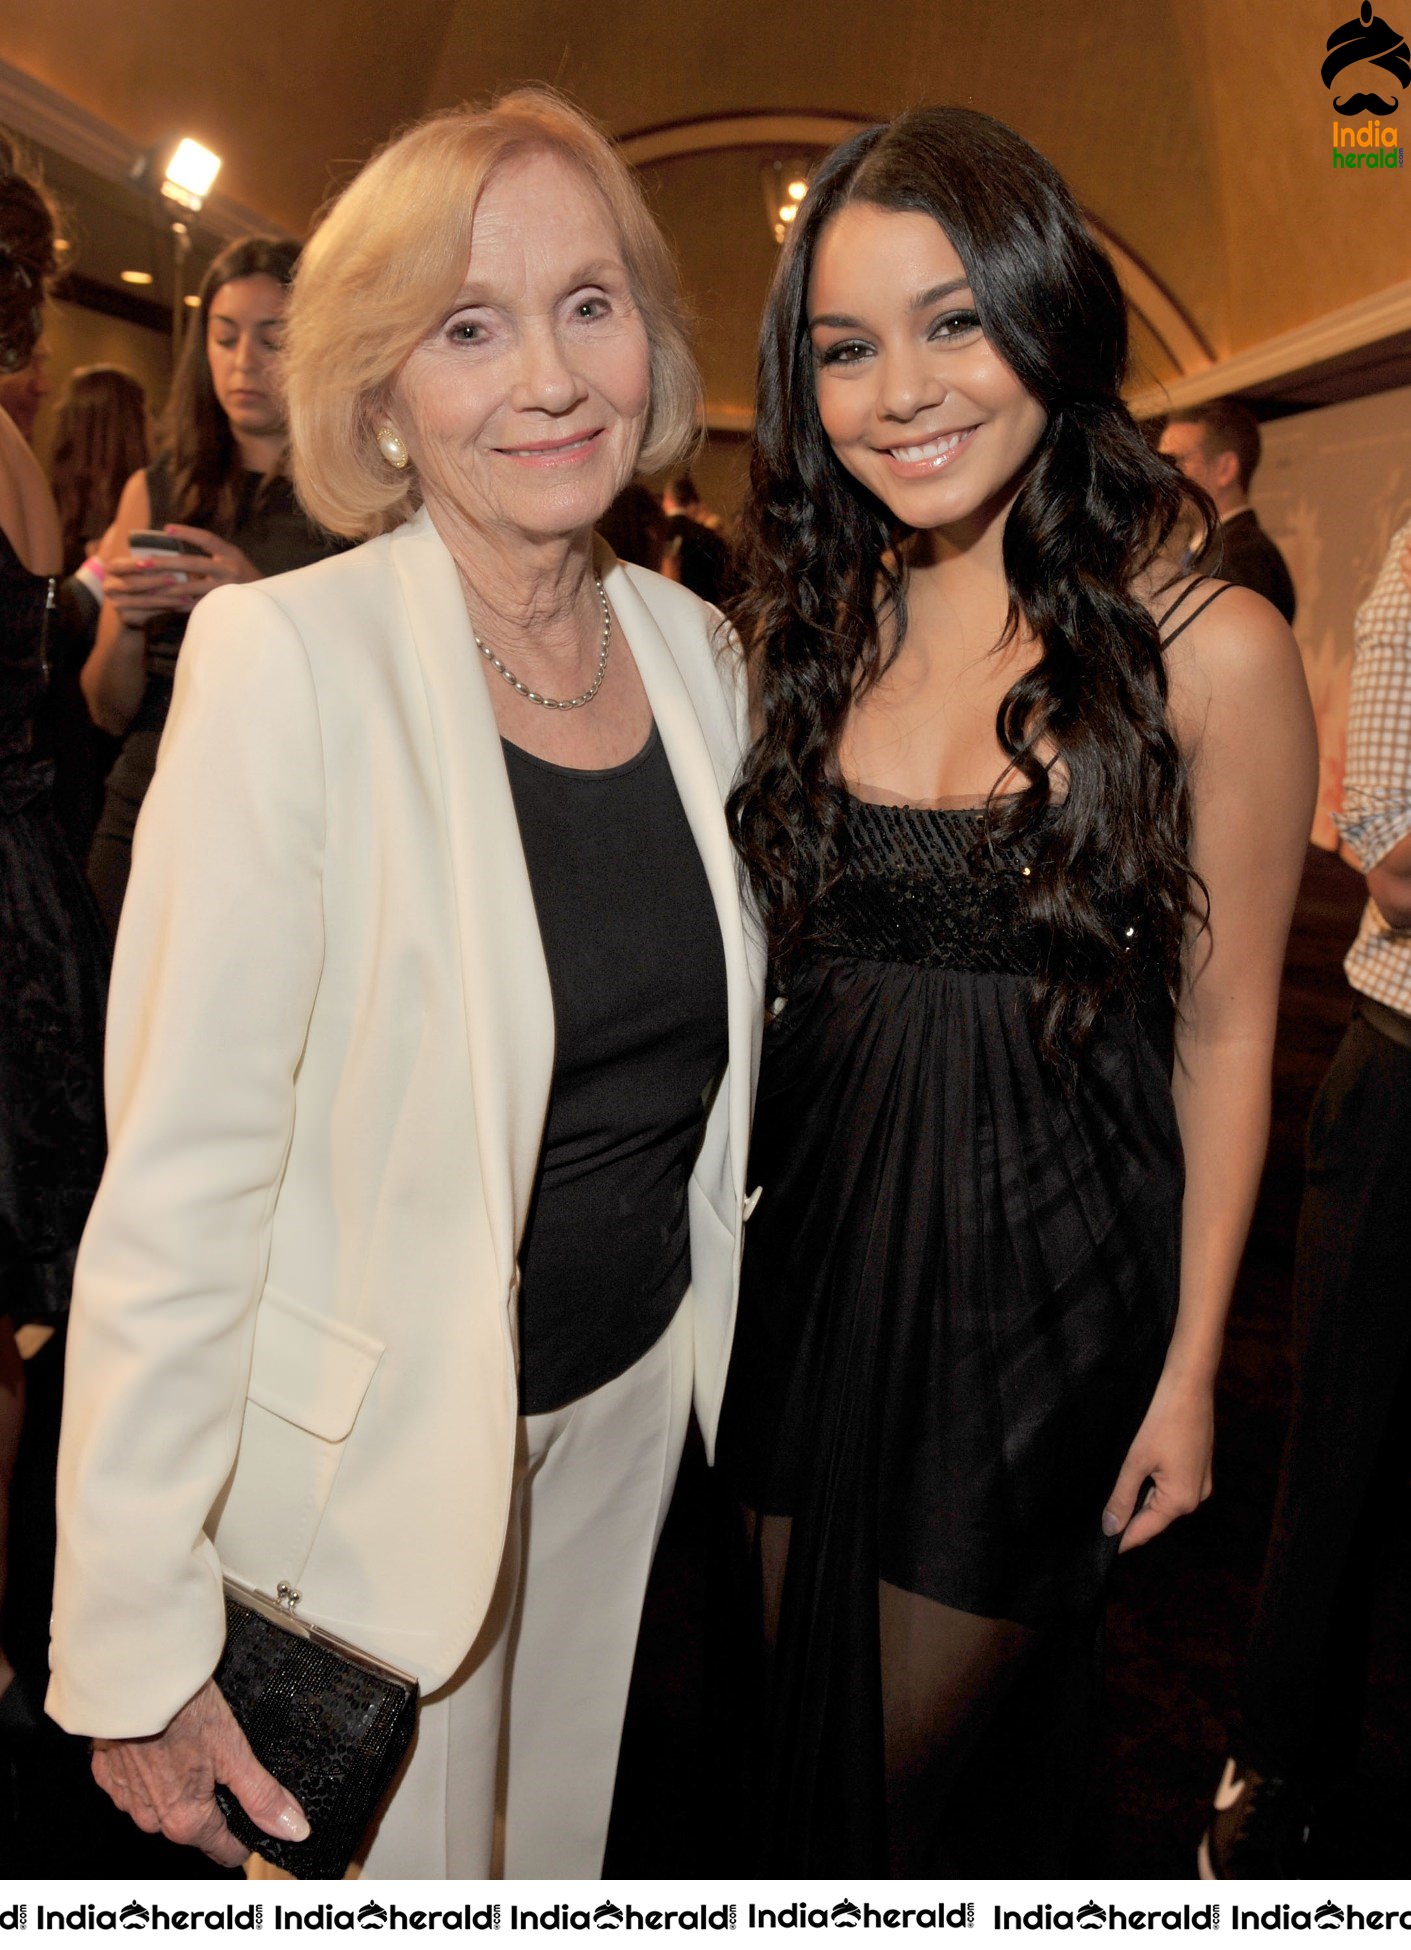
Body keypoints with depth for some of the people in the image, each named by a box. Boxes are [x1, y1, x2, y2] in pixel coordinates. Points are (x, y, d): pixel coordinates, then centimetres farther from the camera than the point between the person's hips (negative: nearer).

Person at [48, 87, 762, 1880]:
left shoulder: (694, 647, -2)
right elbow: (180, 1174, -20)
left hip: (640, 1393, 5)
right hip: (380, 1452, -5)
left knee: (570, 1836, 26)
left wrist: (727, 1352, 11)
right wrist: (136, 1629, -16)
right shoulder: (288, 658, -20)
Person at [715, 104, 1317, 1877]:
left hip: (1045, 1271, -3)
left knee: (926, 1758, 17)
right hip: (815, 1246, 4)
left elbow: (1223, 1034, -7)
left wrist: (1190, 1368, -4)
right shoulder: (812, 630, 0)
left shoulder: (1206, 649, -13)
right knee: (796, 1713, 23)